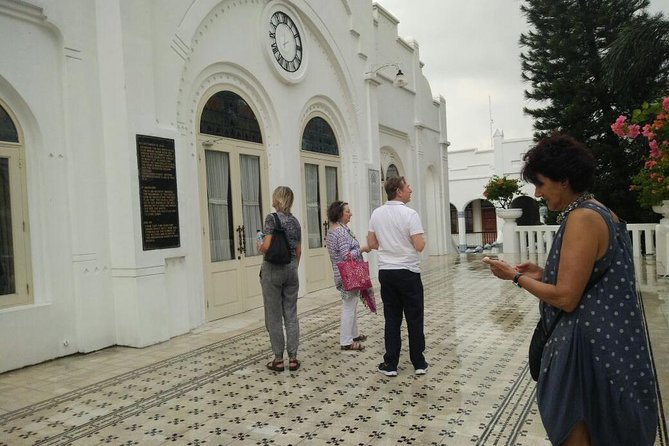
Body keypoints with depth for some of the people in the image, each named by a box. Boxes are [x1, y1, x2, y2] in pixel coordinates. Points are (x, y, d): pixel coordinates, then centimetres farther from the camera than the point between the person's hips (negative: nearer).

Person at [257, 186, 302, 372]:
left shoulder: (272, 218, -11)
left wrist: (259, 247, 2)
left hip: (273, 269, -5)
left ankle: (278, 359, 11)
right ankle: (293, 358, 11)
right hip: (291, 268, 5)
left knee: (274, 315, 4)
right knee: (291, 314, 9)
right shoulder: (295, 221, 8)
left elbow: (266, 246, -20)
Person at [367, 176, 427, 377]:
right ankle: (419, 363, 16)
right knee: (415, 319, 7)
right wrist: (417, 241, 5)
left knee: (392, 319, 10)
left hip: (385, 272, 4)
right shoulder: (410, 214, -13)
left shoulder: (376, 214, 3)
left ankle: (390, 364, 13)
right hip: (408, 272, -4)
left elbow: (371, 244, 7)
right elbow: (419, 246, -16)